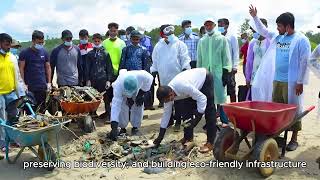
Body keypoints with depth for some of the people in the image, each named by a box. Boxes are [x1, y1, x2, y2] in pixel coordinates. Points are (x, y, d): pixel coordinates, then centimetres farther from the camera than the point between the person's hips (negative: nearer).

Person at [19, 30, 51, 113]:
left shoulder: (44, 52, 8)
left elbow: (48, 67, 12)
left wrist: (49, 83, 6)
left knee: (42, 110, 10)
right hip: (29, 87, -3)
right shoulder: (24, 53, -4)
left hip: (42, 86, 4)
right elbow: (21, 69, -4)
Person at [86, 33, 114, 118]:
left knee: (106, 98, 2)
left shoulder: (106, 53, 3)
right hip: (93, 80, 2)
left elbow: (109, 68, 2)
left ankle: (108, 115, 10)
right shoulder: (90, 54, 8)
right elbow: (87, 68, 8)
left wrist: (109, 80, -5)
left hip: (103, 79, -2)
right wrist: (88, 80, 1)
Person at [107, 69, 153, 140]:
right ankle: (122, 128, 8)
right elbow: (115, 105, -45)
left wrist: (141, 94, -23)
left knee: (138, 108, -6)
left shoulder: (142, 76, -44)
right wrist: (114, 128, -48)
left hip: (138, 91, 1)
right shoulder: (118, 85, -44)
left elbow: (150, 79, -19)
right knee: (121, 109, -14)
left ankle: (135, 127, 16)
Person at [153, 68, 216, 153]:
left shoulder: (183, 86, -42)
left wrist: (197, 118, -34)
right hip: (194, 80, 7)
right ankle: (188, 136, 15)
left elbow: (202, 98, -33)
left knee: (209, 110, -12)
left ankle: (210, 142, -9)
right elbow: (166, 113, -8)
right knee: (187, 109, 1)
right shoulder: (167, 92, -18)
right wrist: (160, 136, -4)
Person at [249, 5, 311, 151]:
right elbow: (263, 31, 23)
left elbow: (304, 62, -10)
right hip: (276, 80, 6)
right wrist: (255, 17, 17)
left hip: (292, 82, -6)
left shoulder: (301, 40, -8)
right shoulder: (277, 37, 11)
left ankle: (294, 139, 14)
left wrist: (300, 82, -12)